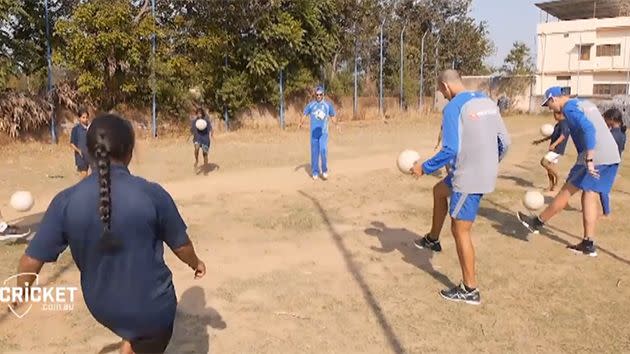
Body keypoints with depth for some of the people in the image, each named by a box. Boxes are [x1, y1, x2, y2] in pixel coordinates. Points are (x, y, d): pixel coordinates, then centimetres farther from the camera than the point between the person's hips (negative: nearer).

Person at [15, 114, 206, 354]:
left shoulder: (66, 201, -15)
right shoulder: (152, 194, -21)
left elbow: (33, 258, -8)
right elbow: (181, 244, -7)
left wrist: (20, 290, 14)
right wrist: (196, 263, 15)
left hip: (102, 305, 3)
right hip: (151, 305, -3)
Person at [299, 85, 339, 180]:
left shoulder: (328, 105, 5)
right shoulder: (310, 105, 5)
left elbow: (333, 117, 11)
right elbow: (304, 115, -1)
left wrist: (336, 124, -8)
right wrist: (301, 123, -21)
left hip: (323, 132, -1)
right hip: (314, 133, 1)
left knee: (323, 150, -16)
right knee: (314, 152, 6)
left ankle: (324, 170, 1)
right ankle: (315, 172, 16)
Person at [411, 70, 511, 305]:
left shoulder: (453, 107, -16)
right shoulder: (488, 102, 8)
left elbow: (449, 150, -22)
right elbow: (504, 142, 11)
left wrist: (424, 168, -7)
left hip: (470, 178, -9)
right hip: (486, 173, 9)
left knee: (460, 232, 3)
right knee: (439, 191, 29)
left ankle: (470, 291, 13)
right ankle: (433, 240, 44)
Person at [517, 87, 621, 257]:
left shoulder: (569, 108, -8)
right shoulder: (586, 103, 21)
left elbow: (588, 129, -23)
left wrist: (589, 160, -26)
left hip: (596, 157, -8)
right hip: (612, 156, 9)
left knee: (568, 190, 2)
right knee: (590, 196, 9)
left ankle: (538, 222, 15)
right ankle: (588, 244, 9)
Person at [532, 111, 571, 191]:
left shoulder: (564, 123, -14)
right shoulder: (558, 124, 17)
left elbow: (563, 136, -30)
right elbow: (552, 135, 29)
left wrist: (554, 144, -44)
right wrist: (541, 140, 31)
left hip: (558, 149, -10)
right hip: (554, 149, 10)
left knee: (543, 162, -18)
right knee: (549, 167, 9)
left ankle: (556, 176, -4)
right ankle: (551, 187, 15)